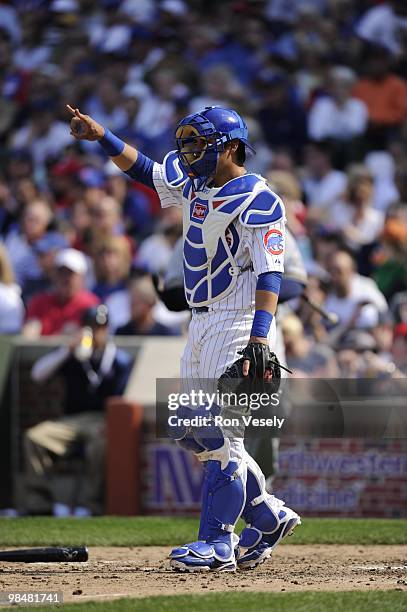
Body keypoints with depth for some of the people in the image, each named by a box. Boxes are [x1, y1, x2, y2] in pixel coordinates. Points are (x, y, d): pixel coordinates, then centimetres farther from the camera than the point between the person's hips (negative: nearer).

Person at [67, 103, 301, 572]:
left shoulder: (257, 200, -14)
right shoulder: (195, 184, 13)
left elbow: (269, 273, -20)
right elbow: (145, 170, 25)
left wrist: (259, 340, -29)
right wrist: (100, 135, 12)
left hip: (238, 323, -10)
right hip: (201, 323, 10)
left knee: (219, 431, -12)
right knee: (189, 429, 9)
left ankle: (218, 543, -9)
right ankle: (267, 516, 18)